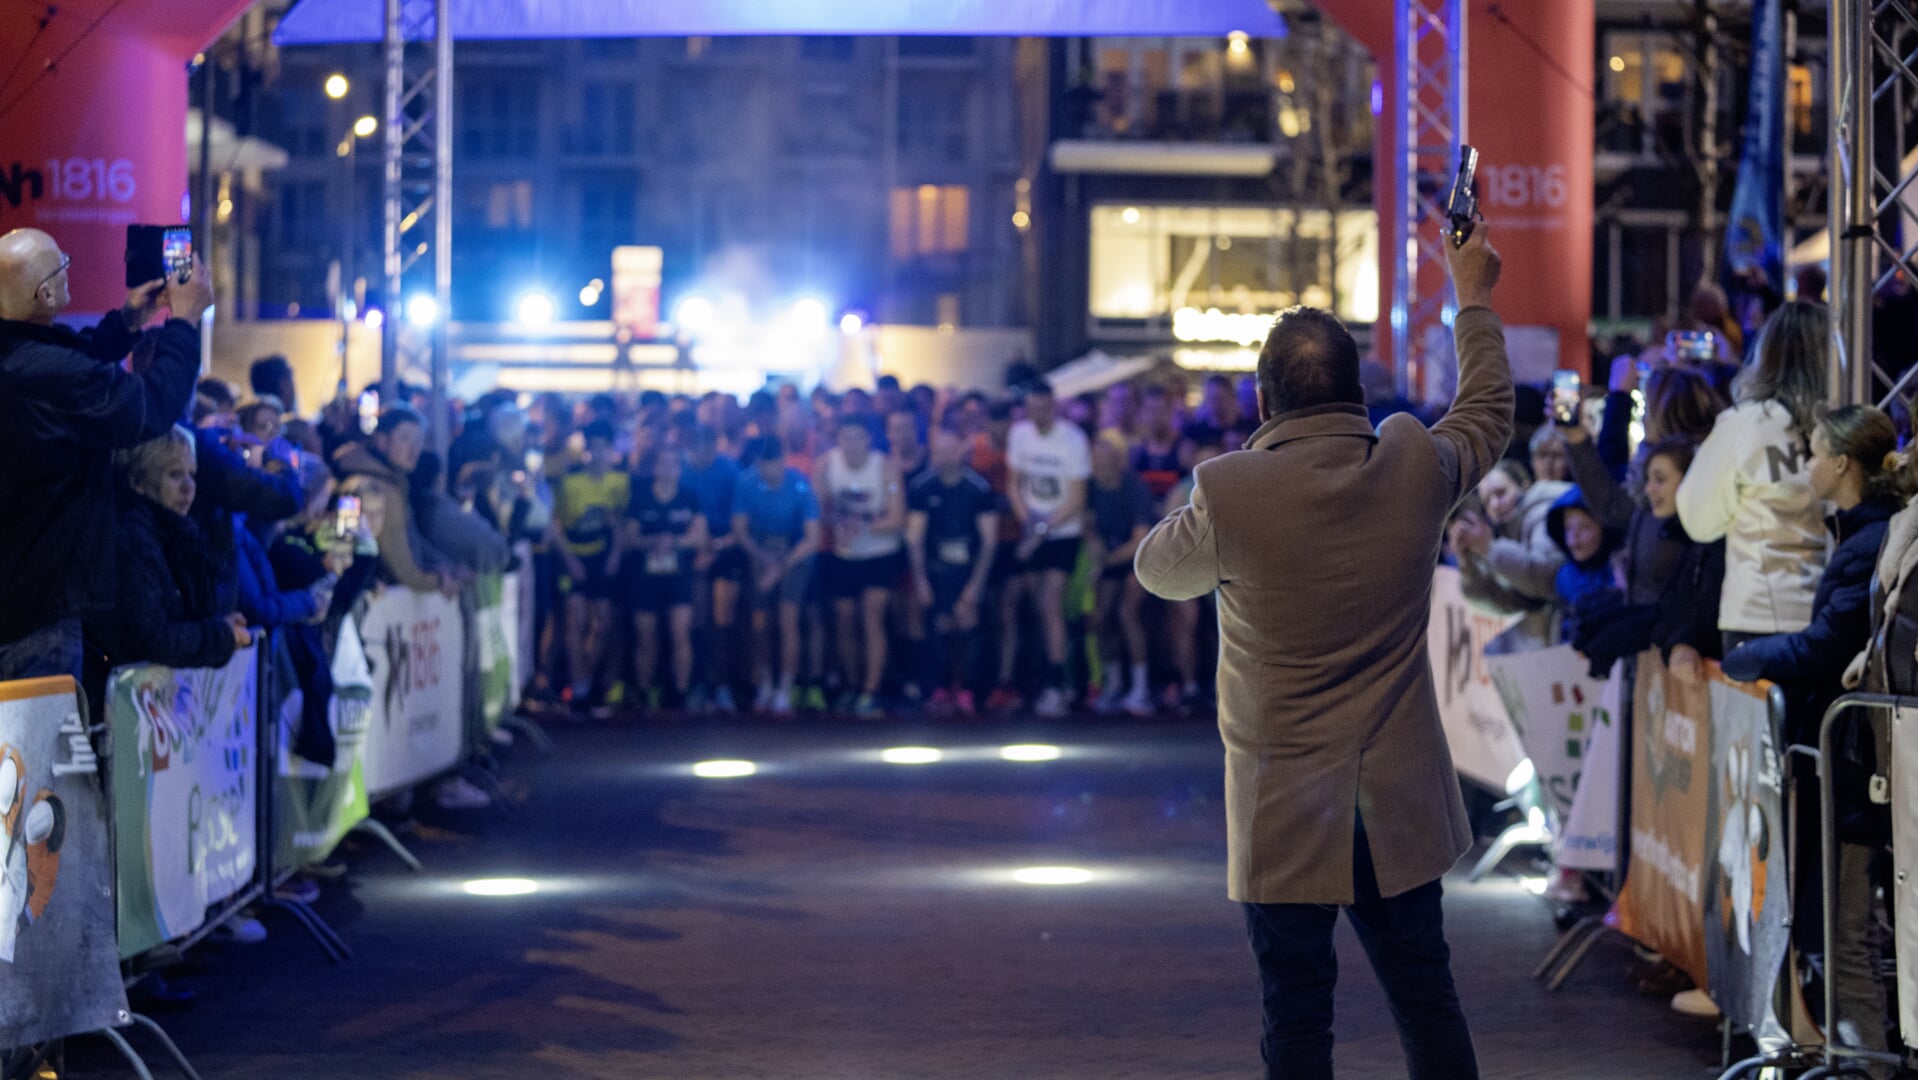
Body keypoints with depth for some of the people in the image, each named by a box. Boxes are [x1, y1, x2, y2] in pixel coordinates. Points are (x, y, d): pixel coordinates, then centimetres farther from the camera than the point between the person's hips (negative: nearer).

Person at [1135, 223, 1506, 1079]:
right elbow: (1488, 411, 16)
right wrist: (1472, 296, 30)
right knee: (1428, 1005, 12)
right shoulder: (1415, 468, -6)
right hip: (1399, 808, 3)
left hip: (1286, 812, -3)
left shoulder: (1231, 494, -16)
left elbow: (1157, 568, 5)